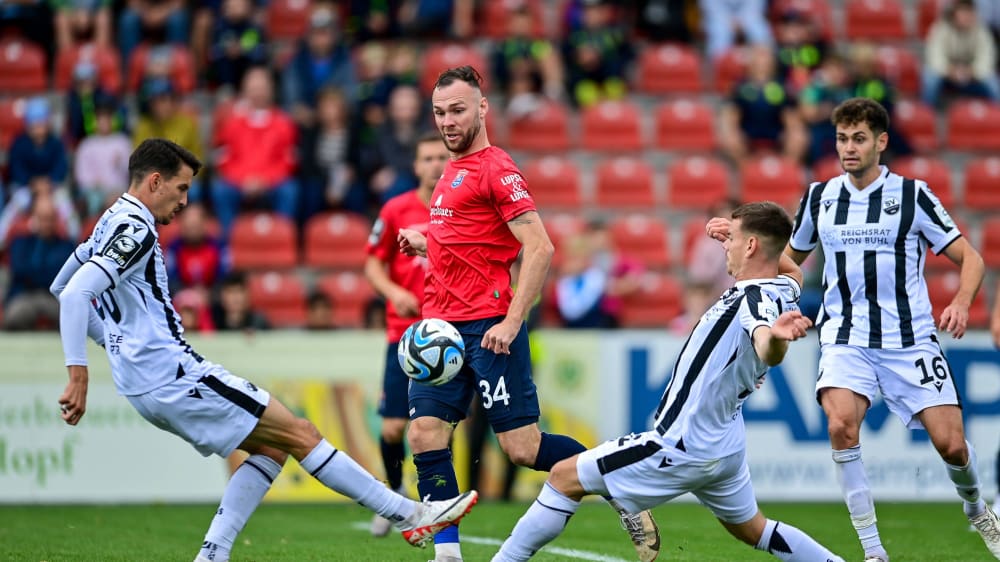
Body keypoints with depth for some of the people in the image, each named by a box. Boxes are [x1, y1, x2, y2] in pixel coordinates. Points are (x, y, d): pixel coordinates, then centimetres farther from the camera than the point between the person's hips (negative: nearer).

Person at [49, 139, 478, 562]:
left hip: (145, 386, 10)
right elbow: (75, 294, -26)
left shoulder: (112, 224, 16)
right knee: (299, 433, -4)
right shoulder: (133, 229, -14)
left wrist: (116, 341, 25)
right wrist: (78, 374, -29)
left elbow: (60, 286, 28)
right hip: (172, 374, -10)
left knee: (271, 446, 13)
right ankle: (410, 515, 0)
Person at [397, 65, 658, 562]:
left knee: (523, 447, -7)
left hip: (488, 328, -8)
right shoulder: (452, 172, 18)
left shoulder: (496, 169, -9)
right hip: (441, 328, 8)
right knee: (425, 436, -5)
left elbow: (539, 248, -16)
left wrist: (512, 321, -20)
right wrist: (422, 242, 13)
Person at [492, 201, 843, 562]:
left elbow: (768, 351, -48)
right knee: (752, 530, 27)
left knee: (564, 478, -2)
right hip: (725, 447, 9)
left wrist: (776, 337, -71)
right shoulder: (782, 289, 0)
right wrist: (735, 238, 17)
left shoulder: (757, 298, -26)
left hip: (683, 448, -9)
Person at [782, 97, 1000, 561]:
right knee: (841, 424, -27)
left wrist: (961, 302, -20)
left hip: (909, 339, -1)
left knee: (950, 443, -7)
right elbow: (792, 256, 25)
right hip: (846, 339, 1)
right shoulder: (819, 197, 7)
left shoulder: (911, 195, -2)